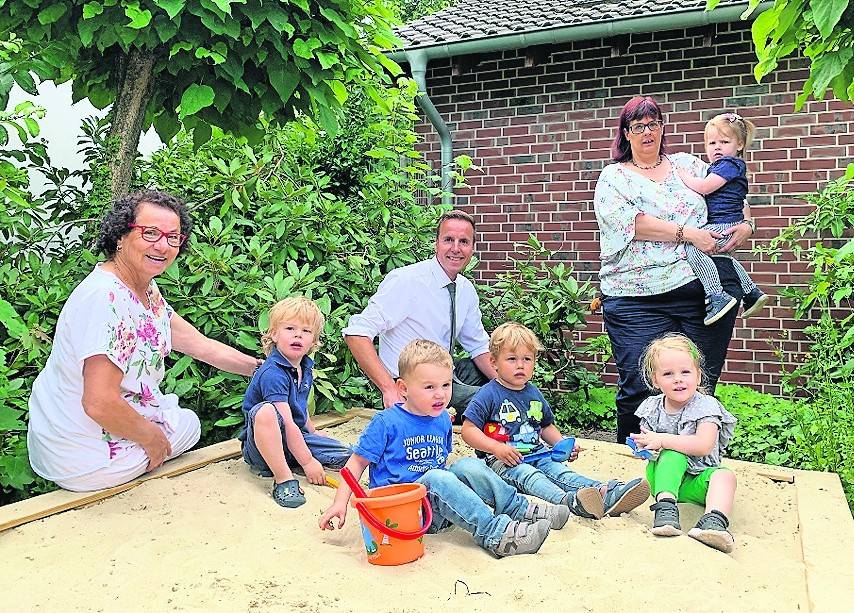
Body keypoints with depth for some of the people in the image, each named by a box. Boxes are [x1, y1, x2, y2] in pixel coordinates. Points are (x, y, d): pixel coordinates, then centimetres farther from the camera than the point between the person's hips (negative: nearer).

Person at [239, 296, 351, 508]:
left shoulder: (305, 368, 5)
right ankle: (283, 479, -32)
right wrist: (308, 462, -25)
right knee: (265, 411, -39)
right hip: (262, 443, -8)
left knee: (345, 455, -2)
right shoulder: (272, 374, -23)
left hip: (296, 438, 8)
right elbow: (287, 424, -27)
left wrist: (312, 431, 32)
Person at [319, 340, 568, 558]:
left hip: (438, 508, 6)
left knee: (469, 466, -15)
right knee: (437, 479, -32)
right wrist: (340, 502, -13)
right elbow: (358, 461, -6)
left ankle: (521, 510, -7)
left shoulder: (443, 419, 10)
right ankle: (496, 534, -37)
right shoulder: (387, 422, -10)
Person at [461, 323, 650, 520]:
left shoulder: (534, 394, 15)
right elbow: (468, 430, -10)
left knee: (560, 470, -19)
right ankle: (568, 500, -60)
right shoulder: (488, 394, -6)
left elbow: (547, 426, 28)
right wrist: (497, 448, -22)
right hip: (501, 459, -6)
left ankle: (604, 491, -42)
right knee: (527, 475, -33)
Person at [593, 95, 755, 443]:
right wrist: (688, 233, -14)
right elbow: (630, 223, -10)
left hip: (708, 289, 4)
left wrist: (745, 225, 2)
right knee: (640, 388, -7)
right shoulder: (613, 177, 7)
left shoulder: (688, 165, 19)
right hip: (639, 298, -3)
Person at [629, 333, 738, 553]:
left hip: (695, 481, -1)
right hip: (664, 476, 1)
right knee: (673, 453, -29)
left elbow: (703, 446, -24)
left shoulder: (706, 406, -9)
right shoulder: (652, 408, 3)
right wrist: (642, 446, -18)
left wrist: (661, 440, -27)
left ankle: (714, 521, -52)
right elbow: (645, 445, 9)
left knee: (725, 475, -31)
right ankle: (665, 506, -44)